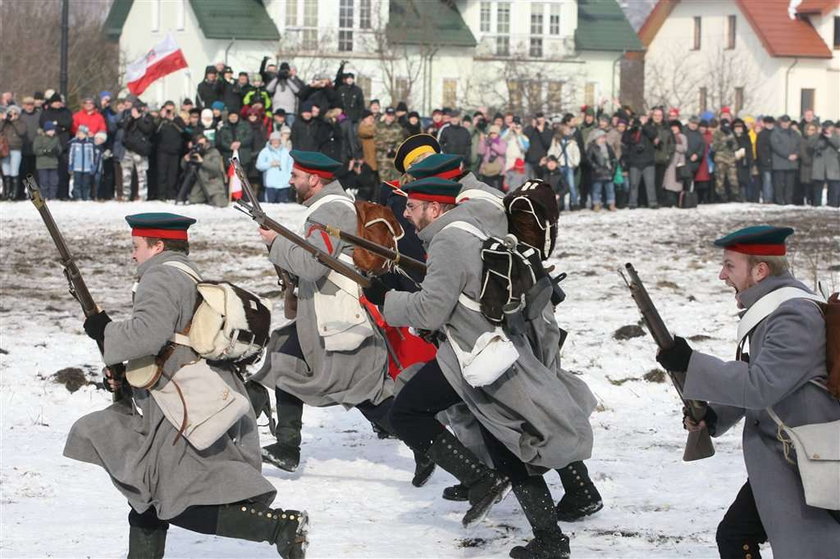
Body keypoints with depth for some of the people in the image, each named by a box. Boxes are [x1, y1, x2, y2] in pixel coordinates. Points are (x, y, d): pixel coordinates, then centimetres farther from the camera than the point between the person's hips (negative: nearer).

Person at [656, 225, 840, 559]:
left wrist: (690, 363, -21)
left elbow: (761, 385, -27)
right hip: (776, 462, 11)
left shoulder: (796, 317, -21)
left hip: (807, 467, -11)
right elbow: (751, 378, 20)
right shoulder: (768, 309, 11)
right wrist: (714, 416, 4)